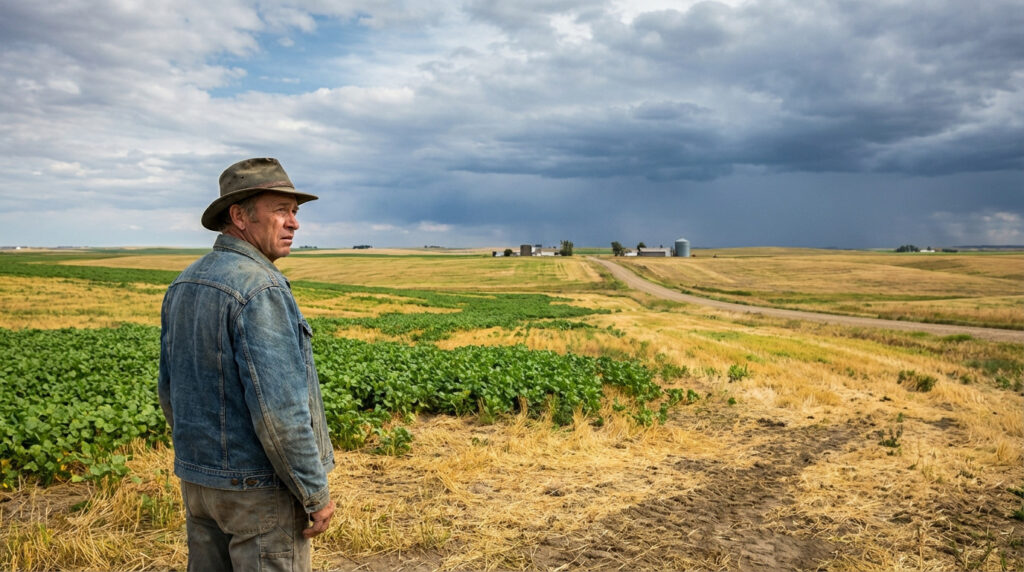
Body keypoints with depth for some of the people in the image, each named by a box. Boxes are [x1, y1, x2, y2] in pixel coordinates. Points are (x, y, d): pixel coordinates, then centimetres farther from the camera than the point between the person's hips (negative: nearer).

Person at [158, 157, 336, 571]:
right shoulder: (261, 288, -22)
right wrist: (317, 494, -16)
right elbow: (278, 409, -26)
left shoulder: (183, 286, 6)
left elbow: (170, 392, 13)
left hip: (198, 481, 9)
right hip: (260, 487, -8)